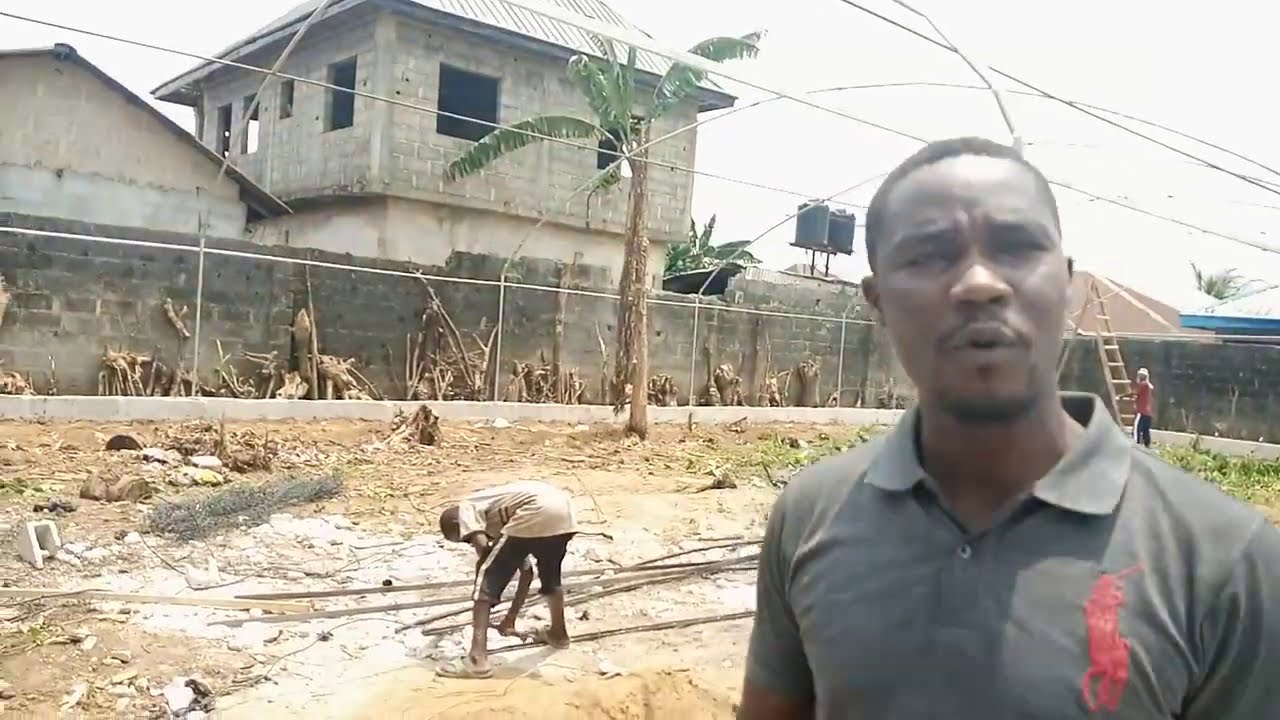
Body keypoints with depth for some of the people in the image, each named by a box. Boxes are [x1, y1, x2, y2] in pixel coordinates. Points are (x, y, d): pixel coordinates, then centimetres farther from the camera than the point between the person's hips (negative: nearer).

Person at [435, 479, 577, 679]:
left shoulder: (466, 507, 18)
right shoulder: (498, 519, 38)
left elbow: (482, 545, -3)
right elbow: (527, 571, 38)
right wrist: (511, 617, 43)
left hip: (536, 512, -9)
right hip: (563, 508, 9)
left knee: (487, 579, 5)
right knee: (550, 574, 35)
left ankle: (477, 659, 1)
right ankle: (558, 633, 54)